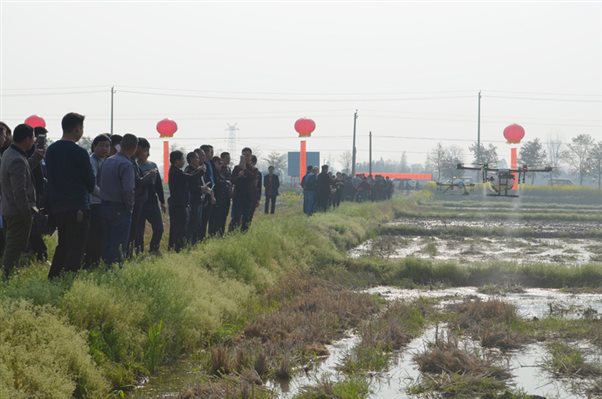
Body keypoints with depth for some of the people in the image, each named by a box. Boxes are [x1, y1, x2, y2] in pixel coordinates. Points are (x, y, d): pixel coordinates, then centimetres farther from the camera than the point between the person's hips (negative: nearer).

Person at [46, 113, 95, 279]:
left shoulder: (51, 150, 7)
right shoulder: (79, 153, -14)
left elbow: (50, 177, 12)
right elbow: (90, 181, -6)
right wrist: (89, 190, 17)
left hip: (56, 207, 7)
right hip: (77, 207, -7)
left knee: (63, 245, 19)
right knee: (75, 248, -2)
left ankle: (52, 279, 19)